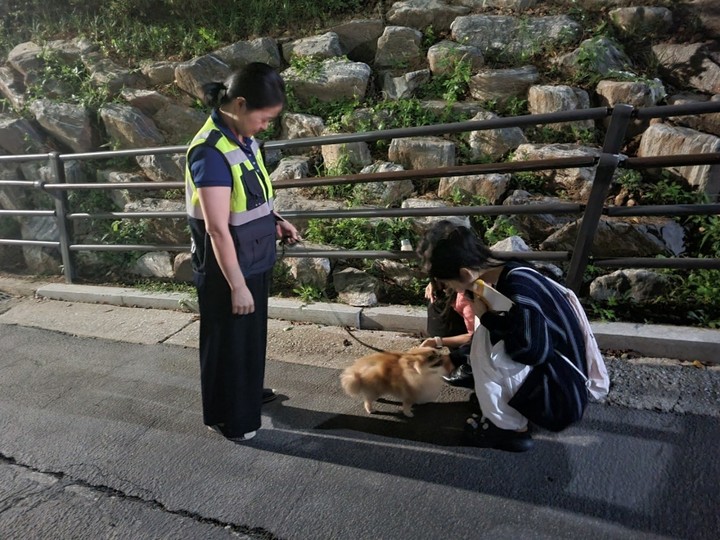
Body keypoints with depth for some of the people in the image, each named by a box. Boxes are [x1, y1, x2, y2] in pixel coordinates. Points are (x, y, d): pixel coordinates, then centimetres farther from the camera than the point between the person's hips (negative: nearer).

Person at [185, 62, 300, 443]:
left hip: (254, 261, 9)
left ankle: (249, 392, 47)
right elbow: (218, 229, -25)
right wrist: (236, 285, -21)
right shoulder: (211, 152, -25)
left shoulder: (244, 138, 2)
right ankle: (228, 417, 30)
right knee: (227, 341, 9)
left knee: (252, 333, 24)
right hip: (227, 268, -9)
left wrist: (274, 222, 3)